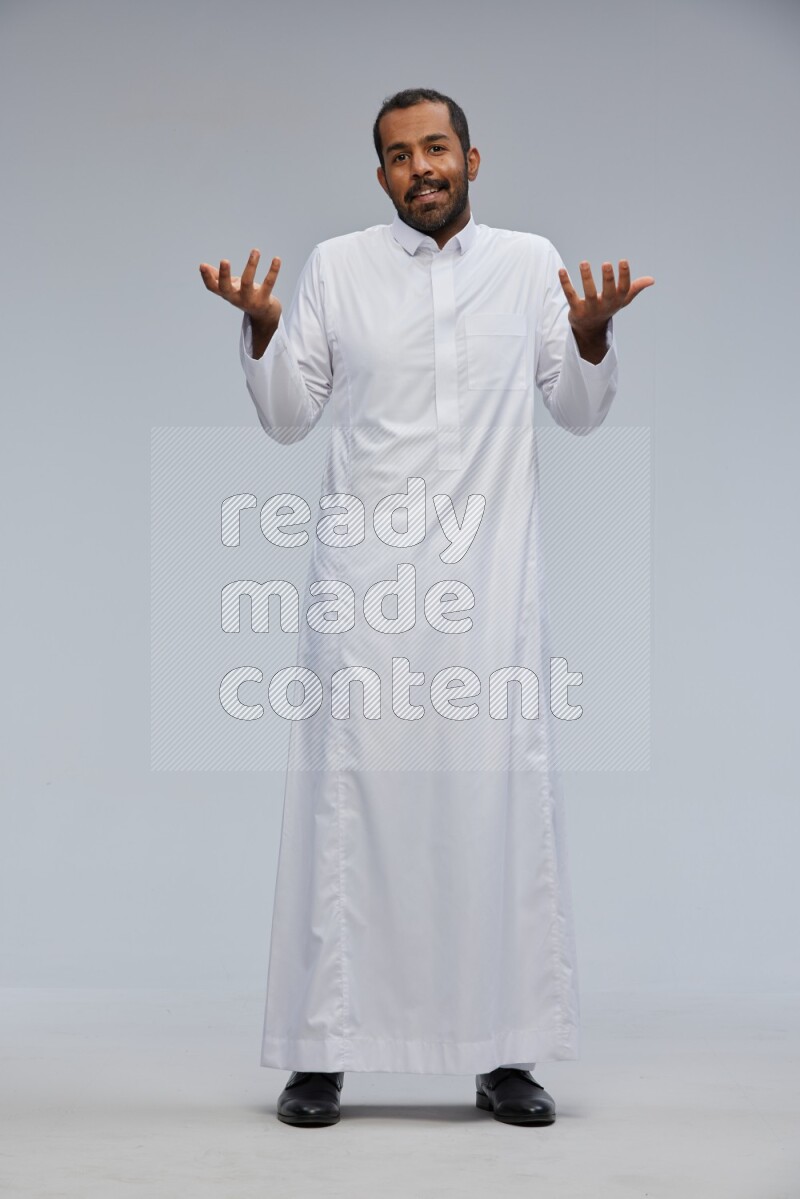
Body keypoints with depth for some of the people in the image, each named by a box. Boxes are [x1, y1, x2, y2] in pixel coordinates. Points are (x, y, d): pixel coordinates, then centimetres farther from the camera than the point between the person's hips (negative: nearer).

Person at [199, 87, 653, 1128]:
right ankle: (322, 1052, 7)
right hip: (364, 576, 0)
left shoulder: (530, 262, 8)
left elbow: (581, 413, 10)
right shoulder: (335, 266, 6)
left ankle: (505, 1053, 12)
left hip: (491, 579, 1)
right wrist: (262, 329, -8)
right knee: (349, 797, -1)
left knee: (501, 799, 2)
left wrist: (594, 336, -9)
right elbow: (289, 419, 8)